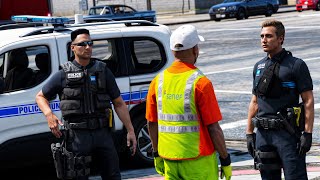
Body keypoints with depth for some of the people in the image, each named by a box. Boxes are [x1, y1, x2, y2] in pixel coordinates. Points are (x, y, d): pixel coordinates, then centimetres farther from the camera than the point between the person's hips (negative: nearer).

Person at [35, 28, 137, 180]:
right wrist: (49, 115, -8)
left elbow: (119, 104, 9)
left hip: (102, 133, 2)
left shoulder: (103, 71, 8)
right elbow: (40, 96, 12)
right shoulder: (64, 74, 3)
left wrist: (130, 130, 3)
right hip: (77, 135, -2)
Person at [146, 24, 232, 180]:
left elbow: (152, 124, 9)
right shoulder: (201, 83, -14)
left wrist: (157, 154, 21)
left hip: (169, 161, 5)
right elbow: (213, 128, -13)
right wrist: (225, 160, -4)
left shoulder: (158, 81, 2)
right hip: (198, 161, -5)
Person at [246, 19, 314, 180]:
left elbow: (308, 101, -7)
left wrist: (307, 133, -14)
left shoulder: (296, 65, -5)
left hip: (288, 132, -6)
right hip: (263, 133, 6)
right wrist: (249, 133, 13)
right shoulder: (259, 67, 12)